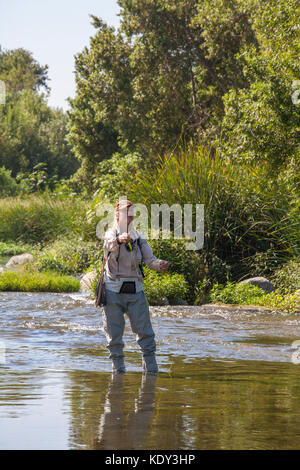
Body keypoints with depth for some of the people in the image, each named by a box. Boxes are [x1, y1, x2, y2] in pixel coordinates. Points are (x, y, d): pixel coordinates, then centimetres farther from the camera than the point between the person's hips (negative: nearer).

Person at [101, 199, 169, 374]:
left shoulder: (139, 237, 10)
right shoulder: (111, 234, -3)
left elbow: (150, 259, 1)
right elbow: (110, 244, -28)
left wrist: (160, 265, -22)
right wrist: (119, 240, -52)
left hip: (135, 291, 3)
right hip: (114, 290, -3)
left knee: (145, 330, -2)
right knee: (115, 333, 1)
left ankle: (151, 367, 5)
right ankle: (118, 367, 12)